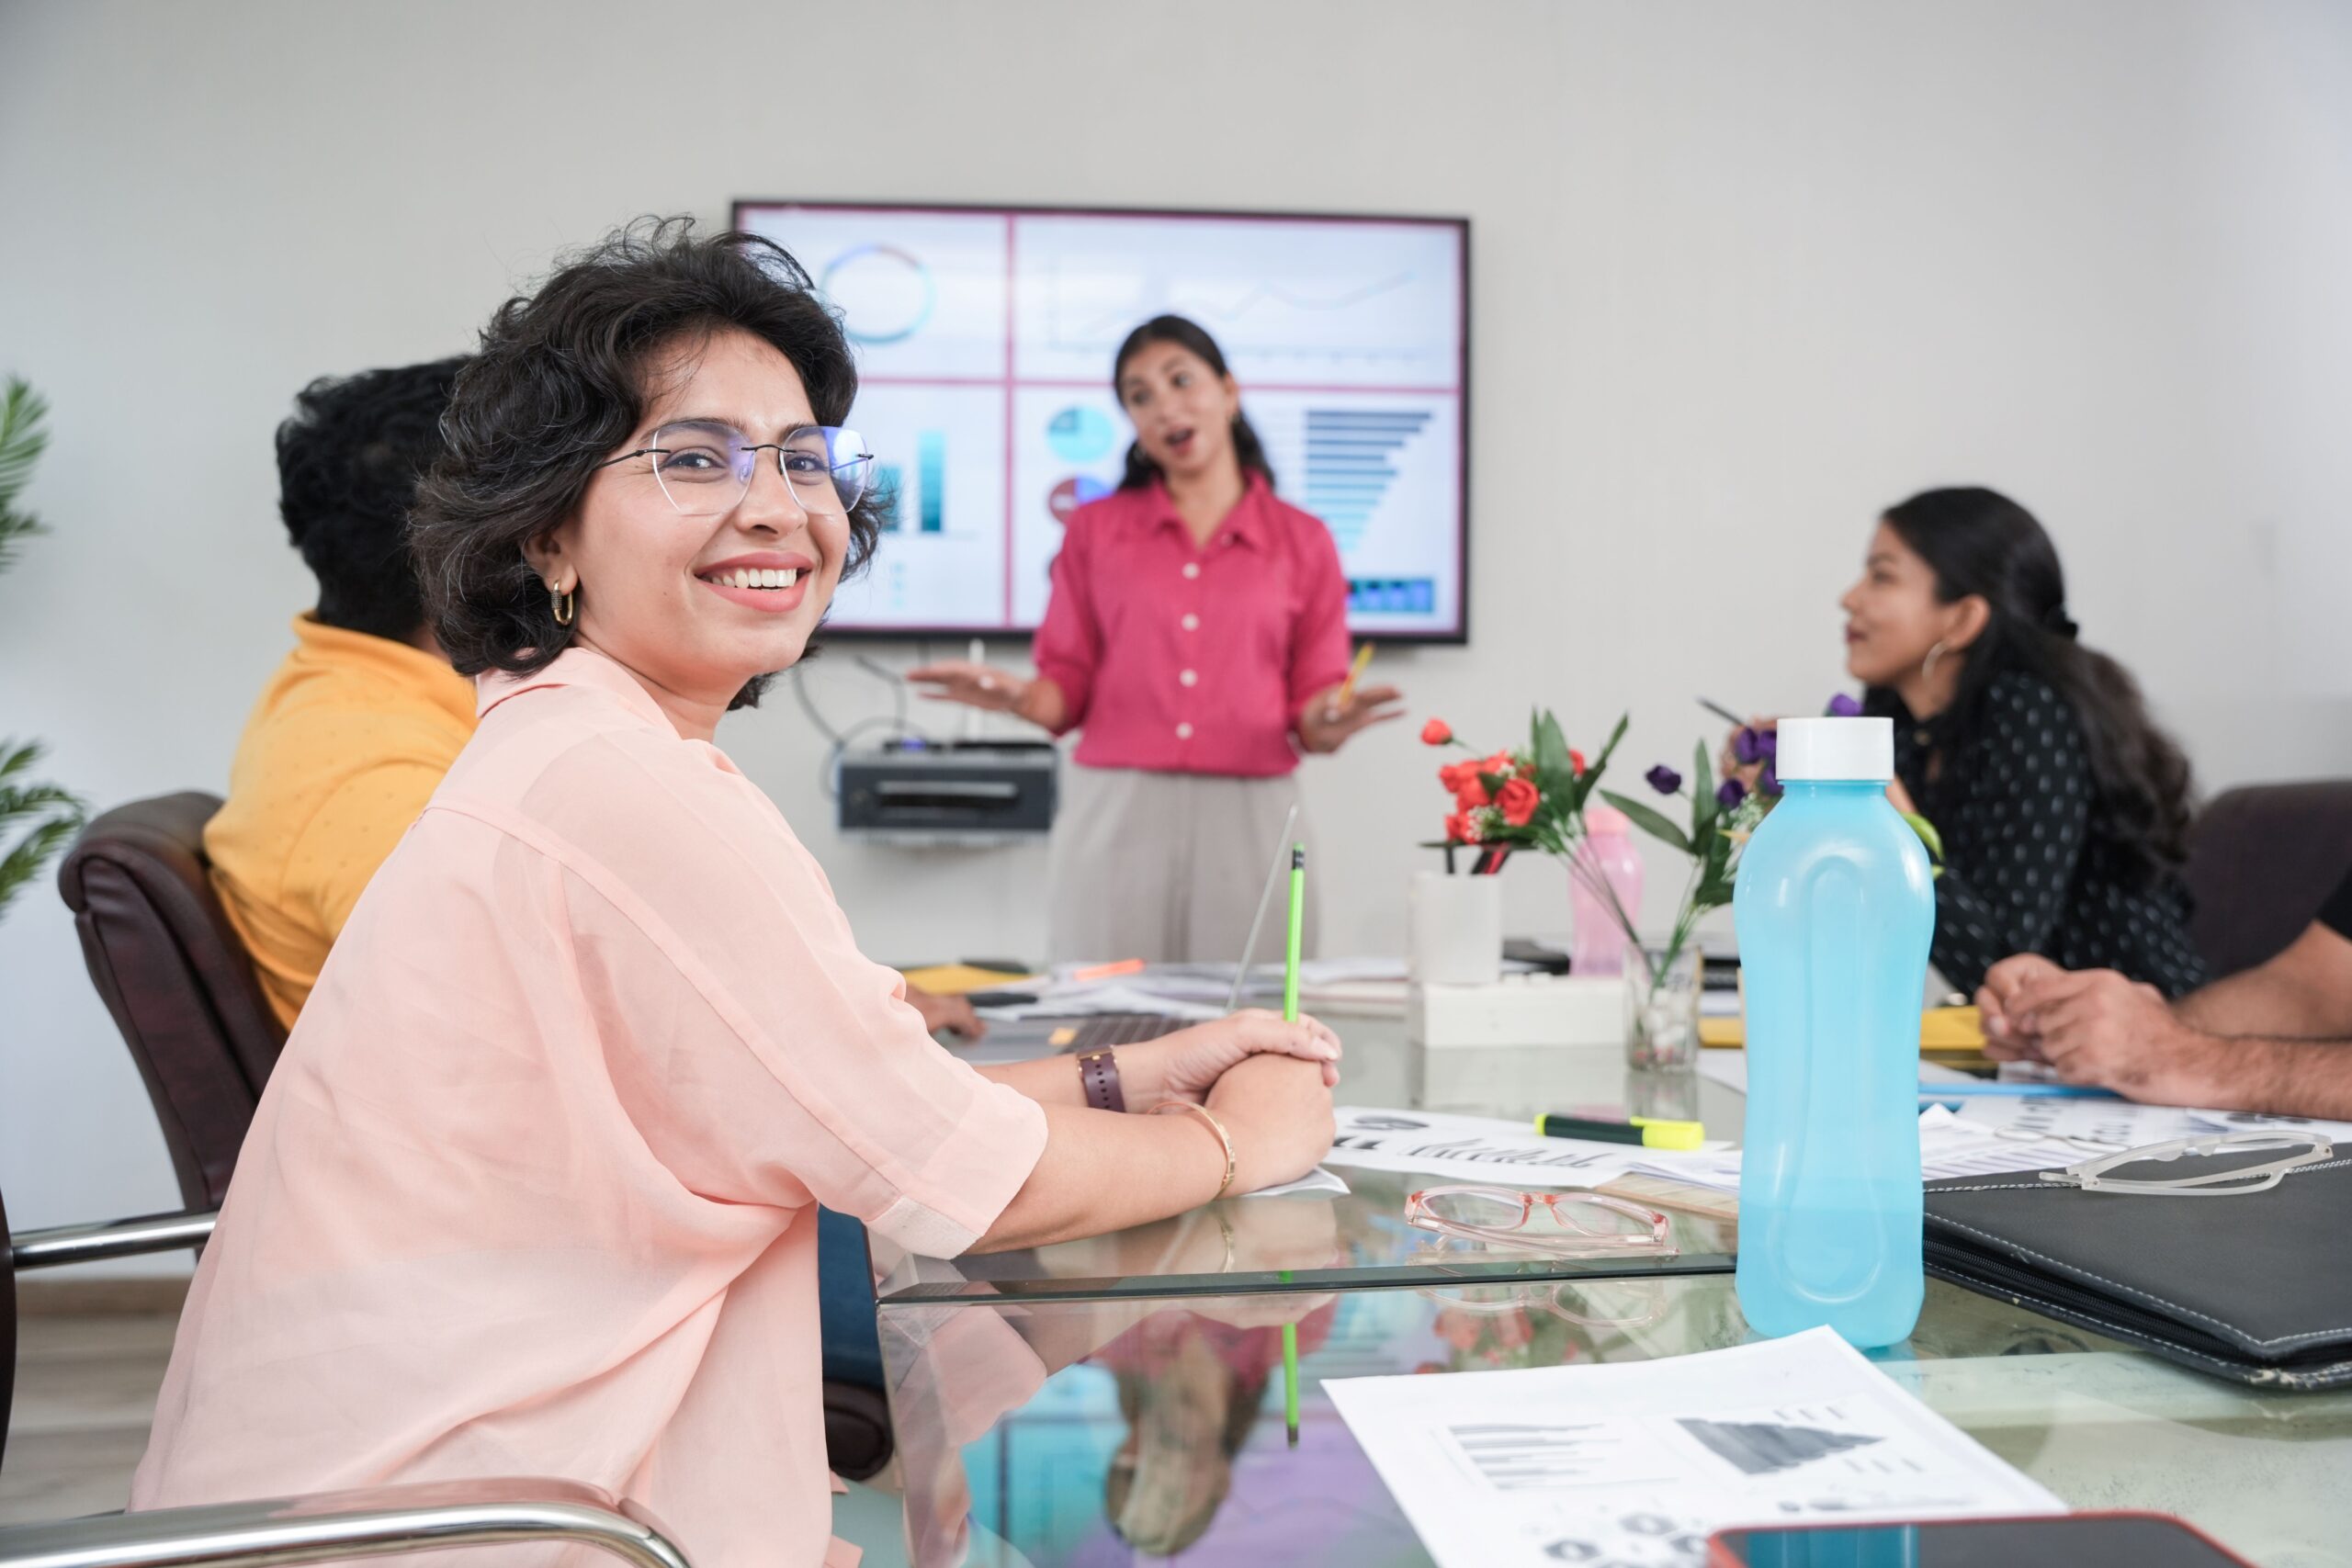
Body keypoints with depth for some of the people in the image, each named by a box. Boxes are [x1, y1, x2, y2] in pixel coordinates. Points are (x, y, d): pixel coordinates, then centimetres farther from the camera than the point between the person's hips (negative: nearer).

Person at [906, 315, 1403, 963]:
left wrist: (1330, 723, -15)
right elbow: (1068, 690, 7)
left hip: (1249, 820, 0)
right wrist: (1018, 697, -13)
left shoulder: (1303, 541, 8)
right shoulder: (1094, 530, 11)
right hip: (1116, 814, 0)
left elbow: (1311, 712, 7)